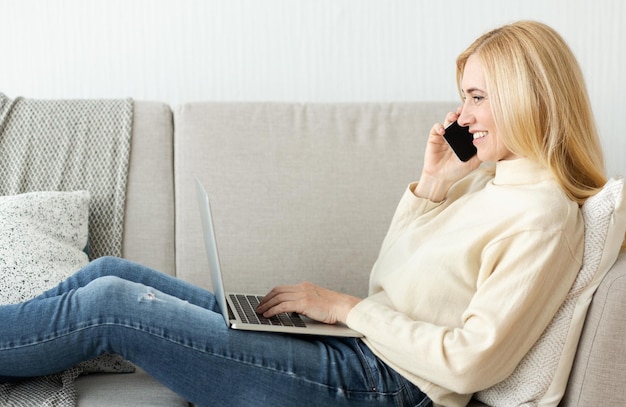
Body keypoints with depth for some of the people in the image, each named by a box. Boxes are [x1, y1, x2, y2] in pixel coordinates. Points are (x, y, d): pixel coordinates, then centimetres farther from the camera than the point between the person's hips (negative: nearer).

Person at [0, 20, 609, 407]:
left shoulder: (544, 215, -12)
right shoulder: (488, 179, 14)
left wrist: (345, 306, -11)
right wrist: (429, 186, 4)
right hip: (353, 349, 9)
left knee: (108, 304, -11)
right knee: (111, 274, 2)